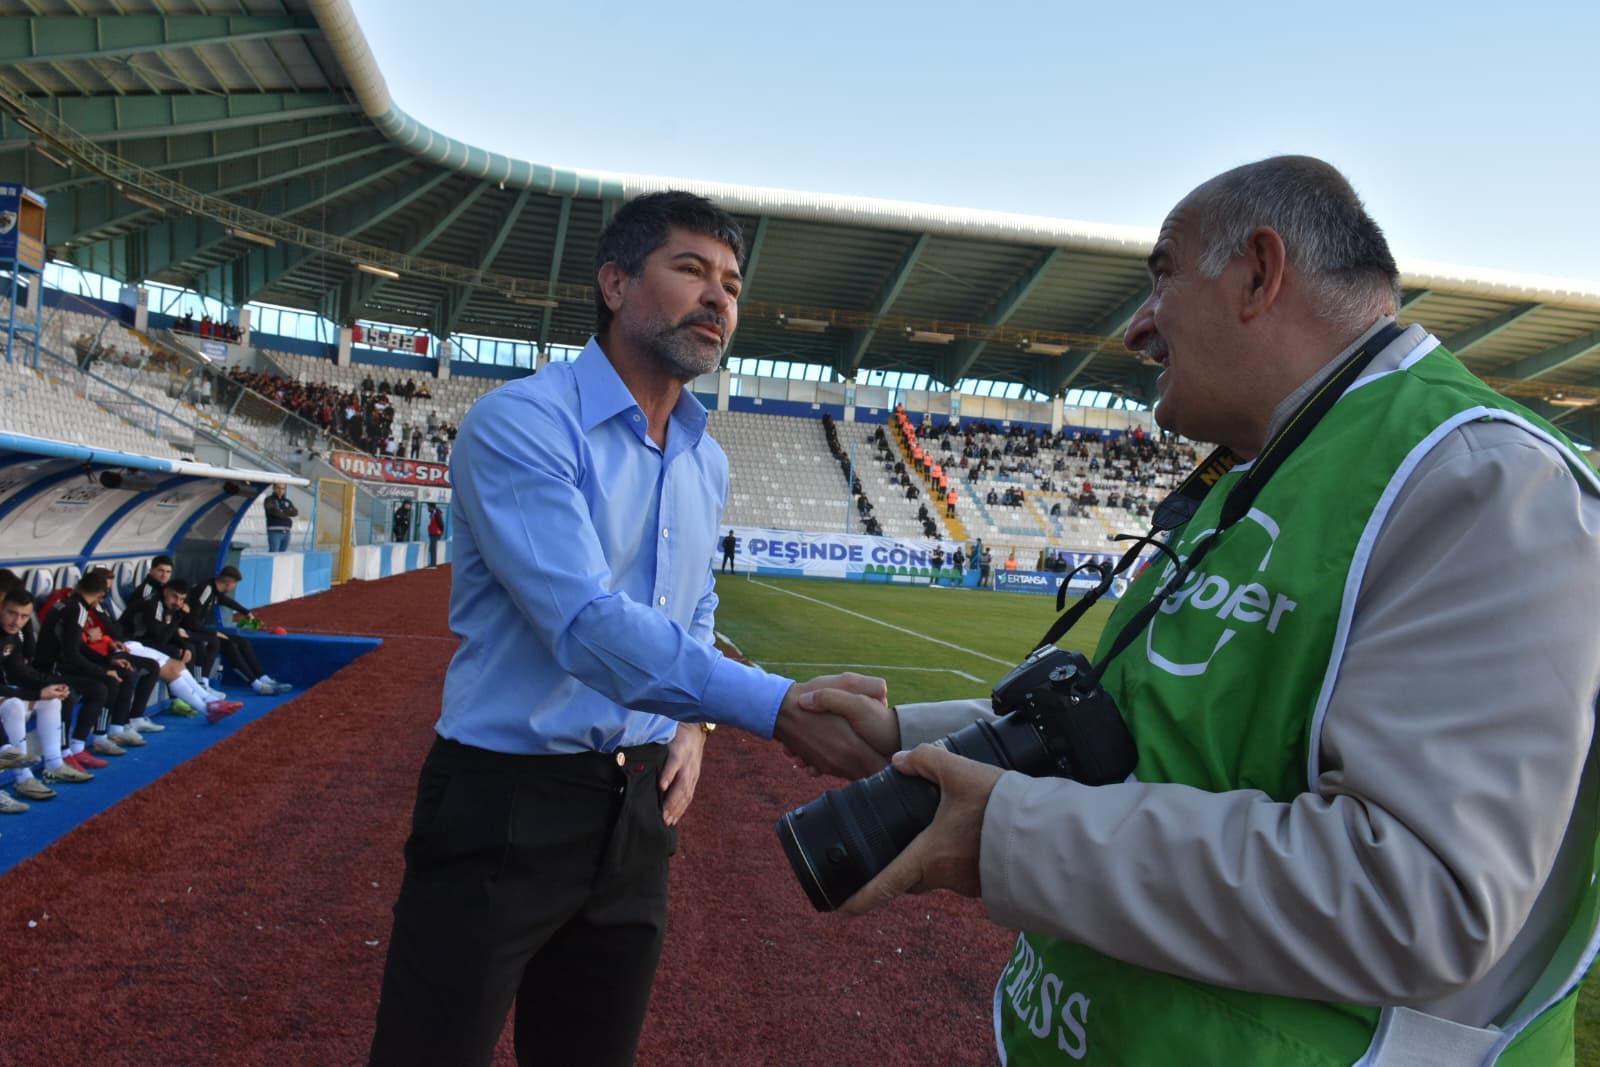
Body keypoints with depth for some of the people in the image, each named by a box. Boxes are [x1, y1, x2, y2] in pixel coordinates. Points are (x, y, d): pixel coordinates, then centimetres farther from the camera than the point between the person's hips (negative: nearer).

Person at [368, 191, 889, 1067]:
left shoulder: (707, 464, 9)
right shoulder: (519, 423, -16)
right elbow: (586, 623, -28)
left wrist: (693, 723, 4)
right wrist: (778, 707, -36)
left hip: (641, 809, 7)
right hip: (508, 807, -6)